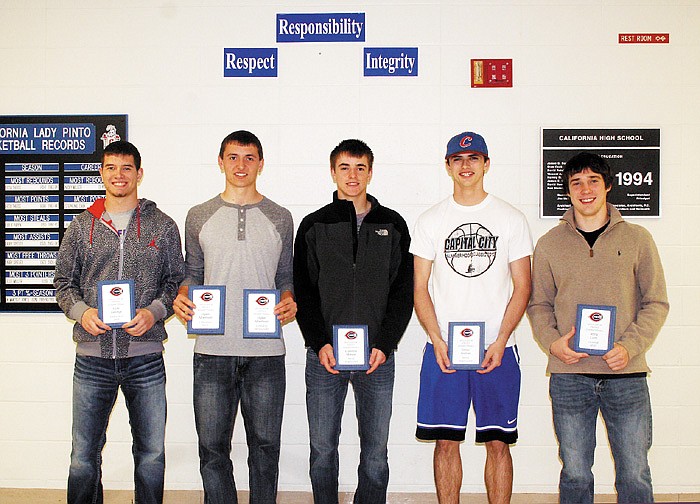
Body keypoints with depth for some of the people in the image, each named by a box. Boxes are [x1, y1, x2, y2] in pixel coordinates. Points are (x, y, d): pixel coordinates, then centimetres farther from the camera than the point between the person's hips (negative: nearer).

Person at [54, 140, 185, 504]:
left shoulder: (163, 226, 7)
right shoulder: (81, 227, 9)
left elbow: (176, 280, 8)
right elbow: (63, 281, 12)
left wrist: (154, 311, -10)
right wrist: (81, 311, -8)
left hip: (145, 356, 0)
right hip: (93, 355, 1)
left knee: (151, 453, 8)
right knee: (83, 455, 6)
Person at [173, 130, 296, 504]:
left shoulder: (279, 218, 9)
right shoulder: (199, 217, 9)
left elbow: (285, 276, 14)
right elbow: (193, 272, 15)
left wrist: (289, 301, -6)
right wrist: (181, 297, -6)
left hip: (265, 350, 0)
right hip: (213, 349, 0)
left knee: (265, 445, 7)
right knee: (212, 447, 4)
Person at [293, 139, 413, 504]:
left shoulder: (393, 225, 8)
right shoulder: (314, 226, 7)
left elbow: (403, 292, 4)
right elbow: (303, 292, 3)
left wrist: (384, 345, -7)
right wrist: (320, 343, -9)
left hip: (378, 356, 0)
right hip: (324, 355, 0)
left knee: (375, 452, 6)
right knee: (323, 450, 6)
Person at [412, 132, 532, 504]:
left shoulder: (511, 219, 5)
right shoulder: (430, 221, 7)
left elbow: (521, 288, 3)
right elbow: (420, 289, 5)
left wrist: (500, 342, -9)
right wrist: (438, 341, -8)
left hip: (497, 350, 0)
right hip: (443, 349, 1)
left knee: (498, 442, 3)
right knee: (446, 441, 5)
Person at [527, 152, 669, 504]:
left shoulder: (637, 239, 6)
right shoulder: (549, 244, 7)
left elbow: (656, 303, 5)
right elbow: (538, 305, 11)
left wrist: (630, 346, -10)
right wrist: (552, 341, -8)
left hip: (626, 375, 0)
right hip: (569, 375, 0)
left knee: (635, 475, 4)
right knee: (574, 473, 7)